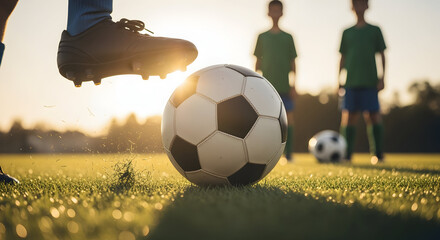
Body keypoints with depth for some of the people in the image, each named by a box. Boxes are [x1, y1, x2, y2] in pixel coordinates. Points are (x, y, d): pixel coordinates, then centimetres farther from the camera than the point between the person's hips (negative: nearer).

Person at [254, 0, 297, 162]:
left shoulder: (288, 37, 10)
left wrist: (293, 85, 2)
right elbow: (258, 62, 11)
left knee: (288, 117, -7)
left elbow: (293, 63, 9)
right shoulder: (262, 37, 11)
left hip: (284, 86, 0)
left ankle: (288, 154, -5)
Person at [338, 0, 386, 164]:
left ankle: (378, 155, 1)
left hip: (369, 82, -2)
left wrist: (382, 77, -1)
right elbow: (342, 58, 15)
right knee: (349, 117, -2)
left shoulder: (375, 30, 9)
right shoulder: (347, 32, 14)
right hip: (351, 82, 2)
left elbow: (382, 55, 8)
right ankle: (346, 155, 3)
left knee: (373, 116, -5)